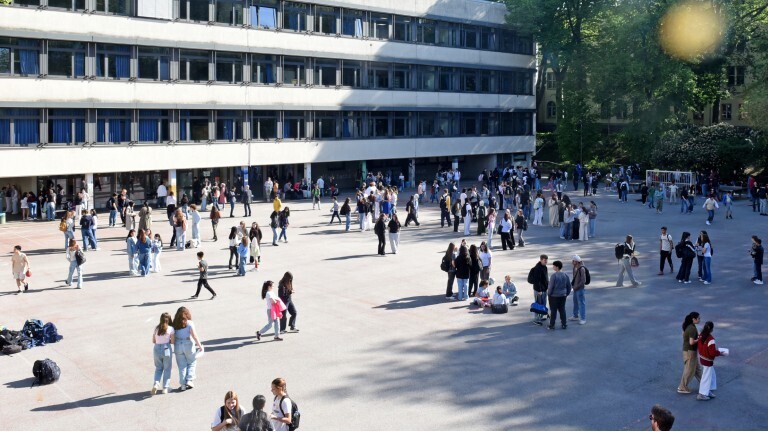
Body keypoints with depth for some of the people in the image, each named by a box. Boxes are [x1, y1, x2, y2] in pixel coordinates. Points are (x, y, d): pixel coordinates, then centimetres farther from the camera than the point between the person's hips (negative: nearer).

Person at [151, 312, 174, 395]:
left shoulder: (156, 328, 6)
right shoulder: (170, 328, -4)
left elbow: (153, 341, 10)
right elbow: (173, 341, -6)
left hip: (157, 349, 3)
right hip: (166, 349, -3)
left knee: (158, 368, 16)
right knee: (167, 369, 9)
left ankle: (156, 383, -6)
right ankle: (165, 388, 9)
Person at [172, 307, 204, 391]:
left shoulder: (175, 324, -1)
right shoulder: (189, 323, -10)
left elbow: (173, 337, -1)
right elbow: (194, 336, -12)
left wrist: (175, 345, 11)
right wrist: (200, 346, -6)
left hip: (177, 345, 3)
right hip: (188, 345, -3)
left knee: (182, 366, 10)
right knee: (192, 363, 15)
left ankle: (183, 384, 11)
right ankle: (189, 380, 6)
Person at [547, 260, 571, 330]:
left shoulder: (553, 275, -18)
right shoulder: (565, 275, 1)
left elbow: (551, 286, -16)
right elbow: (569, 285, 7)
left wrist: (549, 294, -2)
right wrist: (567, 293, 18)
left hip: (554, 296, -5)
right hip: (563, 296, 5)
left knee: (553, 311, 3)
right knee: (562, 310, 14)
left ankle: (552, 325, 9)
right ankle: (564, 324, 18)